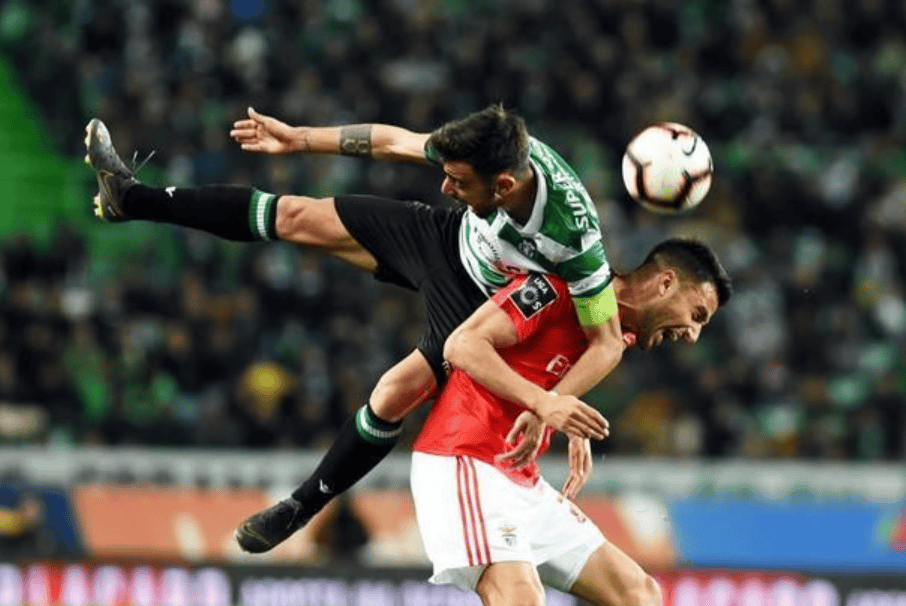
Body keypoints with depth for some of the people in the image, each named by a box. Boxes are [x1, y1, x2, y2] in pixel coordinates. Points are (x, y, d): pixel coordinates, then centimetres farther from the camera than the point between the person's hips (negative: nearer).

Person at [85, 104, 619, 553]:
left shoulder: (574, 239, -43)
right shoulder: (500, 151, -30)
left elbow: (608, 341, -31)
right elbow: (394, 141, -11)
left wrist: (551, 401, -45)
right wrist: (298, 139, -3)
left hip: (480, 304, -4)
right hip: (445, 236, 4)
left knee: (396, 392, -19)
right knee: (297, 217, 2)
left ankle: (305, 505, 8)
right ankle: (131, 197, 15)